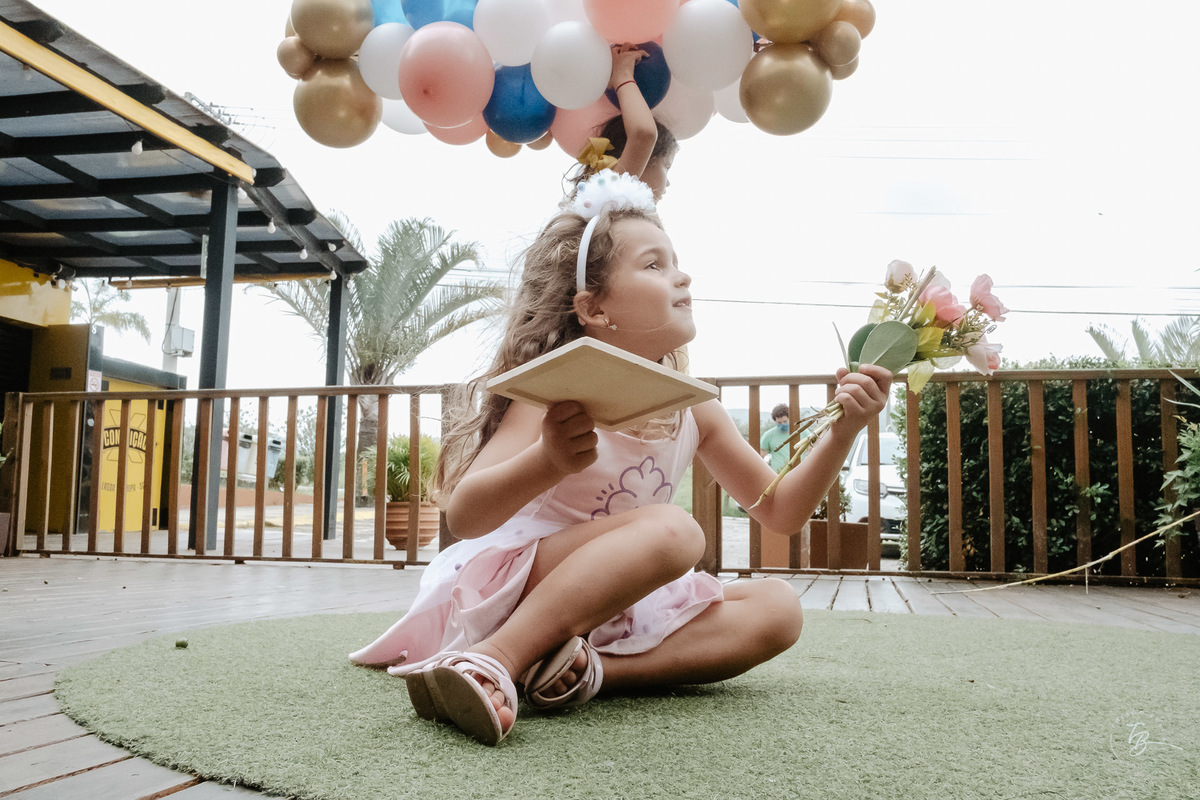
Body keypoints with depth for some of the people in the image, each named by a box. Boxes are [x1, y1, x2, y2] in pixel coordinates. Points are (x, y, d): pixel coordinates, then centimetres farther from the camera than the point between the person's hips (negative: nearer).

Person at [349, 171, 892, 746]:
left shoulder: (693, 412, 3)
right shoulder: (556, 395, -15)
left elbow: (779, 511, 10)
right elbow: (463, 516, -25)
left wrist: (843, 430, -5)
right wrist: (547, 462, -45)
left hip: (611, 613, 7)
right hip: (514, 587, -7)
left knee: (778, 608, -8)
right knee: (671, 530, -29)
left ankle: (595, 670, -24)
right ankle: (495, 659, -36)